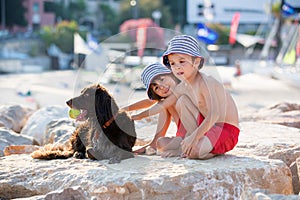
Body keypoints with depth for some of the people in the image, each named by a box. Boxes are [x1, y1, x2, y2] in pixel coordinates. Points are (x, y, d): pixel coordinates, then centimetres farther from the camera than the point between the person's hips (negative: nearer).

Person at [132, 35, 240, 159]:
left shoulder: (206, 82, -23)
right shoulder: (183, 87, 3)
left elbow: (214, 115, -33)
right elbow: (163, 104, 19)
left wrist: (195, 137, -40)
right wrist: (139, 116, 25)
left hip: (227, 129, -8)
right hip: (209, 126, 8)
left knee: (195, 150, -34)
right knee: (182, 101, 1)